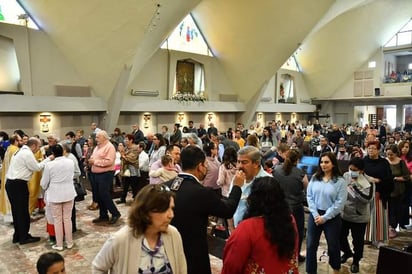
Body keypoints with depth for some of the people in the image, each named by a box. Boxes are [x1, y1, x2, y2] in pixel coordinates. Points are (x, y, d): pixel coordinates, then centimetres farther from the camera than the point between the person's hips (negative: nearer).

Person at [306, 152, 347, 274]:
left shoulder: (340, 181, -8)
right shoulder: (315, 178, 2)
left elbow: (340, 203, -12)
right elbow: (309, 196, 0)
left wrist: (325, 217, -14)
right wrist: (315, 214, -10)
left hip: (332, 217, -2)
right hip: (315, 215, 2)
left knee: (333, 245, 16)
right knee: (311, 245, 7)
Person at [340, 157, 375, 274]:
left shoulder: (368, 182, -17)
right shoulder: (345, 176, -5)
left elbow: (368, 198, -27)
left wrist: (355, 187, -29)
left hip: (359, 217, -4)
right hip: (343, 214, 4)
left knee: (357, 241, 11)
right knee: (340, 236, 17)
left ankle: (356, 261, 35)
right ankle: (347, 252, 45)